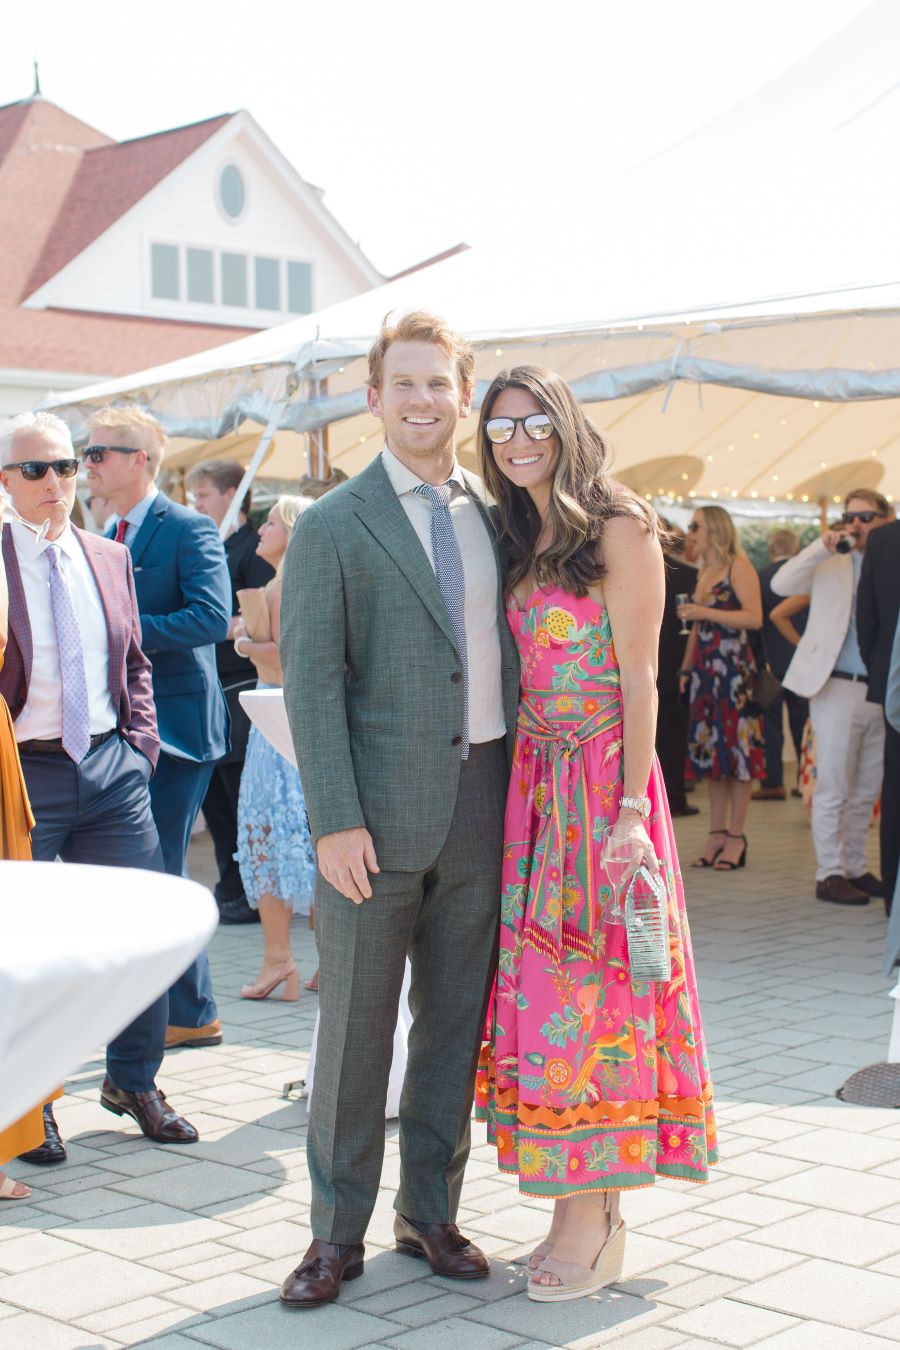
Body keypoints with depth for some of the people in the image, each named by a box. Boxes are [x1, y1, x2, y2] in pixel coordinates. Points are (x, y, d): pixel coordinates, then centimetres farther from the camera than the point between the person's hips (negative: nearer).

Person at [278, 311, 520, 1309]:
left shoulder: (495, 516, 12)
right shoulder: (331, 527, -3)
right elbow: (310, 680, -8)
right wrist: (335, 820, -15)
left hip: (482, 801, 5)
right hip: (380, 810, -4)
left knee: (456, 1022, 12)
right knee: (355, 1027, 3)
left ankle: (430, 1214, 26)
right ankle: (337, 1233, 17)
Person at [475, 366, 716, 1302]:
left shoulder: (618, 529, -6)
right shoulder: (518, 540, 14)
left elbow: (640, 679, -11)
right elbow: (516, 677, 14)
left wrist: (632, 808, -17)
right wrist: (515, 790, 5)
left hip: (602, 783, -6)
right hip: (534, 782, 7)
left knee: (590, 985, -3)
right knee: (544, 982, 6)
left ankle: (593, 1223, 6)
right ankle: (583, 1212, 15)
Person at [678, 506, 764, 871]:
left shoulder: (738, 566, -6)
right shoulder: (704, 572, 18)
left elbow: (754, 617, -16)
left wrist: (706, 613, -18)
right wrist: (686, 668, 13)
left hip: (733, 666, -8)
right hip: (705, 667, 8)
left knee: (736, 747, -5)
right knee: (710, 749, 8)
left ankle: (735, 837, -1)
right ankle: (716, 834, 12)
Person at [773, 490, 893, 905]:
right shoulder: (829, 563, 4)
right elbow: (780, 585, -9)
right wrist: (823, 546, -15)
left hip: (883, 692, 4)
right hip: (838, 688, -3)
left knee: (866, 792, 10)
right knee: (834, 788, -2)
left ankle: (854, 868, 19)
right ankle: (830, 873, 3)